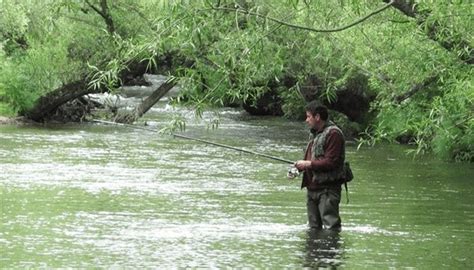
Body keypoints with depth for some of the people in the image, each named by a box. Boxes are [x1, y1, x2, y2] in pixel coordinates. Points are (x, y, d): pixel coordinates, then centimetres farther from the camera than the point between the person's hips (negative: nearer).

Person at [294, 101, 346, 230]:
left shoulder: (333, 134, -14)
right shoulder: (314, 133, 18)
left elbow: (331, 162, -21)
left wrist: (308, 164, -17)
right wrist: (300, 167, 5)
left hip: (327, 189, -10)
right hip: (312, 188, 10)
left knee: (330, 226, -11)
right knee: (314, 227, 16)